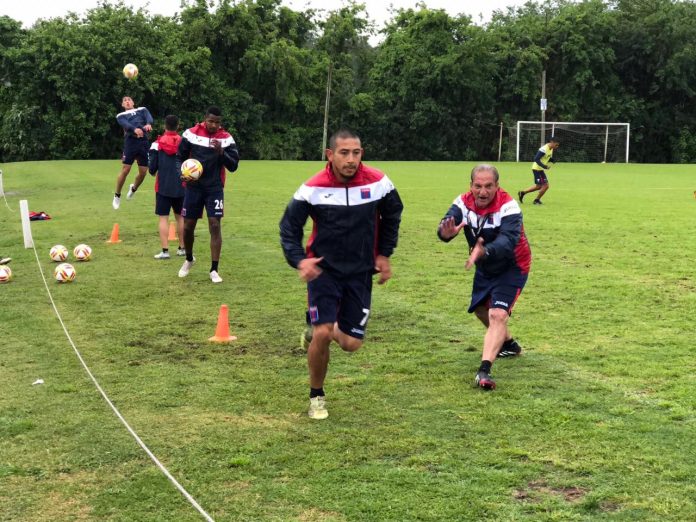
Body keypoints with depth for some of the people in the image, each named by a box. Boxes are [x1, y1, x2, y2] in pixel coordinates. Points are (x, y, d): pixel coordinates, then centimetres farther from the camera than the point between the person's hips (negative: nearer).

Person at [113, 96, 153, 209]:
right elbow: (125, 124, -8)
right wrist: (135, 129, -30)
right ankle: (117, 196, 8)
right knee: (125, 170, -8)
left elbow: (149, 117, -1)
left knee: (143, 172, 3)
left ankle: (133, 188, 34)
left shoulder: (142, 110, 21)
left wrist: (148, 124, -27)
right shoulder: (121, 115, 15)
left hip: (144, 142, 2)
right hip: (130, 142, -2)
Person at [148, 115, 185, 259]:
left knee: (163, 218, 1)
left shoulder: (157, 144, -5)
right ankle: (182, 248, 21)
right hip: (181, 186, 2)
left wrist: (153, 172, 18)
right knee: (180, 217, 15)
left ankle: (165, 251, -4)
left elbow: (152, 167, -4)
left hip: (163, 186, -2)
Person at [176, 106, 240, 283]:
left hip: (215, 188, -1)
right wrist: (182, 172, -15)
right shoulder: (191, 134, -5)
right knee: (188, 226, 7)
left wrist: (221, 152, -22)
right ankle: (189, 259, 35)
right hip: (193, 187, 1)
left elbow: (233, 166, -6)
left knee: (215, 225, -8)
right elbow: (180, 157, 4)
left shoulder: (226, 138, -5)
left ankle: (214, 270, -1)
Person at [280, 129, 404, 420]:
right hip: (324, 269, -2)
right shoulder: (313, 188, -15)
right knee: (322, 334, -16)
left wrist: (384, 254, 7)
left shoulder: (378, 183, -10)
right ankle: (316, 396, 9)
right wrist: (299, 260, -21)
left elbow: (392, 215, 10)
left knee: (351, 344, 0)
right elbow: (289, 226, -5)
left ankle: (326, 330, 38)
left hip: (360, 273, 2)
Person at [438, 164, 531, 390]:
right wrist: (446, 232, -58)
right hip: (485, 268, 7)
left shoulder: (508, 207, -31)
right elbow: (447, 224, -33)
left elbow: (508, 240, -46)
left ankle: (484, 370, -28)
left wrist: (485, 252, -66)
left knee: (498, 314, -23)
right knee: (481, 310, 21)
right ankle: (509, 344, 47)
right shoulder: (464, 202, -16)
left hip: (512, 267, -6)